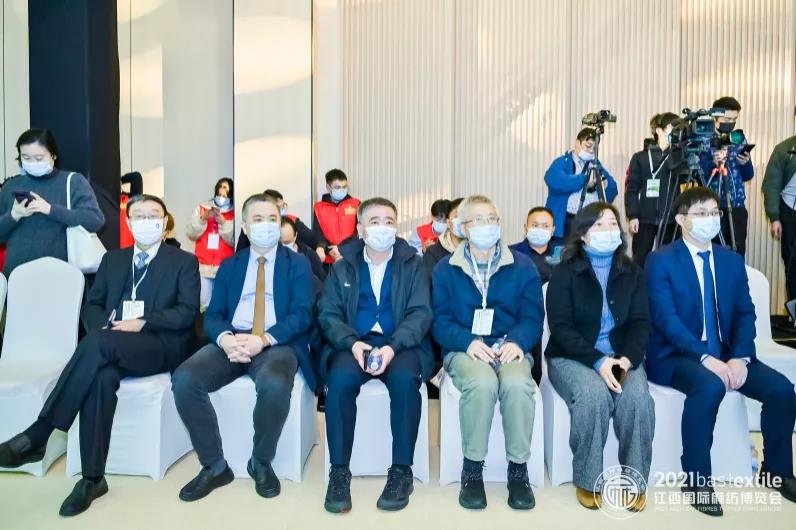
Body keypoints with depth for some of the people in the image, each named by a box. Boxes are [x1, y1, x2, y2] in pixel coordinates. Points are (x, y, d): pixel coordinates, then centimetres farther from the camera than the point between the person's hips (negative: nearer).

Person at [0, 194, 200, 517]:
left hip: (161, 346, -3)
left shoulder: (184, 261, 6)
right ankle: (92, 478, -26)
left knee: (98, 343, -33)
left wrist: (142, 323, -17)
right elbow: (92, 305, 15)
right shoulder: (112, 260, 21)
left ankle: (38, 434, -26)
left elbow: (188, 312, -5)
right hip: (113, 346, 4)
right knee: (101, 376, -33)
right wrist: (103, 328, -8)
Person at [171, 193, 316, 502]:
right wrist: (225, 338, -16)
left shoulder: (297, 264, 10)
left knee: (274, 384, -37)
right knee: (184, 379, -25)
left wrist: (263, 339, -20)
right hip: (232, 341, 4)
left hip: (278, 343, -3)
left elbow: (302, 314, -3)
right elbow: (213, 315, 9)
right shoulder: (229, 266, 19)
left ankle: (261, 463, -8)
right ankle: (214, 466, -6)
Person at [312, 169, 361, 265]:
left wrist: (341, 248, -17)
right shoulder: (319, 207, 6)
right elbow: (317, 234, -2)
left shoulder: (356, 205, 4)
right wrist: (330, 250, -22)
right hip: (328, 261, 1)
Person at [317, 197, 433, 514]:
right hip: (355, 343, 1)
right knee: (340, 378, -31)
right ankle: (339, 471, -16)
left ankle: (401, 470, -16)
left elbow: (420, 313, -2)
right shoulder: (342, 267, 12)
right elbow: (328, 314, 3)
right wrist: (353, 343, -18)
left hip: (401, 343, -1)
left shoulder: (413, 265, 8)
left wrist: (393, 346, -21)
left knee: (405, 379, -33)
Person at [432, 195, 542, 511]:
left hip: (509, 348, 1)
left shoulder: (523, 266, 10)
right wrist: (468, 341, -18)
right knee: (482, 382, -34)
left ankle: (518, 468, -11)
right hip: (464, 349, -1)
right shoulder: (446, 269, 8)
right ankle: (472, 469, -14)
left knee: (517, 383, -33)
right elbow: (440, 320, 1)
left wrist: (517, 342, -18)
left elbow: (533, 316, 4)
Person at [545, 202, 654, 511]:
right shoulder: (564, 273, -1)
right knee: (594, 396, -33)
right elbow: (560, 327, -9)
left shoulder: (633, 273, 10)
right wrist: (597, 361, -22)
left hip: (621, 356, 3)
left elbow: (640, 323, 3)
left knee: (638, 398, -28)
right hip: (572, 357, -3)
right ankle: (587, 481, -13)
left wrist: (627, 358, -17)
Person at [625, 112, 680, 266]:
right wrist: (632, 216, -8)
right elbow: (631, 189, 0)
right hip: (645, 219, -2)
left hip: (670, 219, 2)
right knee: (640, 260, 3)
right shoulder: (640, 157, 1)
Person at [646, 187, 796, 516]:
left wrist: (740, 357, -13)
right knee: (709, 386, -34)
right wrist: (705, 358, -27)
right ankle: (697, 480, -17)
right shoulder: (660, 261, -7)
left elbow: (745, 314, 4)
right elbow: (665, 319, -17)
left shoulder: (732, 261, 11)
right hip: (676, 356, -6)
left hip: (726, 353, 6)